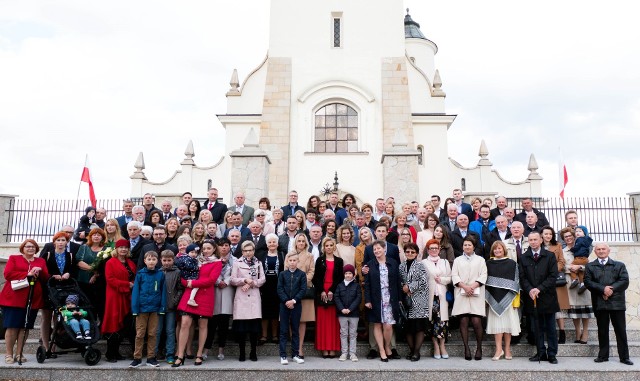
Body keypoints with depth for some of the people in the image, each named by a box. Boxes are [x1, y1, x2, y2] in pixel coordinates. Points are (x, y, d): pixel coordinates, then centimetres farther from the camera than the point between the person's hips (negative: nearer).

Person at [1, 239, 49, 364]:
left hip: (33, 299, 3)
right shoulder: (14, 258, 9)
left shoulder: (41, 261, 17)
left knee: (25, 327, 2)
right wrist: (27, 274, -11)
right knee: (12, 326, -3)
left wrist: (40, 272, -10)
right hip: (14, 298, -2)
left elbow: (46, 278, 10)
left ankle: (19, 353, 10)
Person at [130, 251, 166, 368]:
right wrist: (135, 308, -8)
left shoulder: (161, 275, 2)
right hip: (142, 308, -1)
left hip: (155, 308, 1)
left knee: (152, 334, 8)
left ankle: (151, 358, 17)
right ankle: (137, 358, 14)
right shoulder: (140, 274, -2)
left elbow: (163, 292, 4)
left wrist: (162, 307, -3)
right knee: (140, 334, 5)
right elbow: (135, 291, -3)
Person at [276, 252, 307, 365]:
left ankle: (295, 354, 14)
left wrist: (293, 301, -12)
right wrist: (286, 301, -12)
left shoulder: (301, 274, 2)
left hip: (296, 305, 0)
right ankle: (283, 355, 6)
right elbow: (279, 289, -1)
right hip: (284, 305, 0)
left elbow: (303, 290, -4)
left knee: (295, 330, 7)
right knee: (283, 330, 1)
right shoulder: (282, 274, 4)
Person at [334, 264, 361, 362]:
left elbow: (358, 298, -5)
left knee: (353, 334, 4)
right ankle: (344, 353, 12)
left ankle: (352, 353, 10)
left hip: (354, 313, -1)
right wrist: (342, 309, -12)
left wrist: (350, 309, -13)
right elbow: (336, 297, 1)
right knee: (343, 333, 6)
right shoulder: (340, 285, 6)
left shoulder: (356, 285, 2)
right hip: (342, 313, 1)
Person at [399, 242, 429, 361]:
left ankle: (417, 351, 4)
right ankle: (411, 350, 18)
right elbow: (399, 281, 13)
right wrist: (403, 288, -5)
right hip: (406, 300, 4)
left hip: (419, 301, -4)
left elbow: (424, 281, -13)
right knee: (408, 327, 6)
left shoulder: (420, 265, -3)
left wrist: (410, 287, -11)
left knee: (419, 327, -3)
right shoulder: (402, 266, 10)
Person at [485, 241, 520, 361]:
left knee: (508, 322, 2)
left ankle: (507, 349, 12)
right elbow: (485, 281, 9)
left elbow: (516, 281, 1)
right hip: (494, 299, 1)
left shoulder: (512, 264, 2)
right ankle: (499, 349, 2)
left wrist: (516, 300, -5)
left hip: (507, 298, -1)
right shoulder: (488, 264, 7)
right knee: (496, 322, -1)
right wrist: (486, 298, 3)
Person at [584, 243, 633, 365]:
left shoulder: (619, 265, 11)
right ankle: (603, 355, 13)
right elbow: (587, 282, -2)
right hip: (600, 303, 0)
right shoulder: (590, 266, 10)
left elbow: (624, 281, -2)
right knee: (602, 331, 6)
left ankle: (624, 357, 11)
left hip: (617, 302, 0)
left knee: (621, 331, 3)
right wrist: (603, 289, -15)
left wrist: (611, 289, -15)